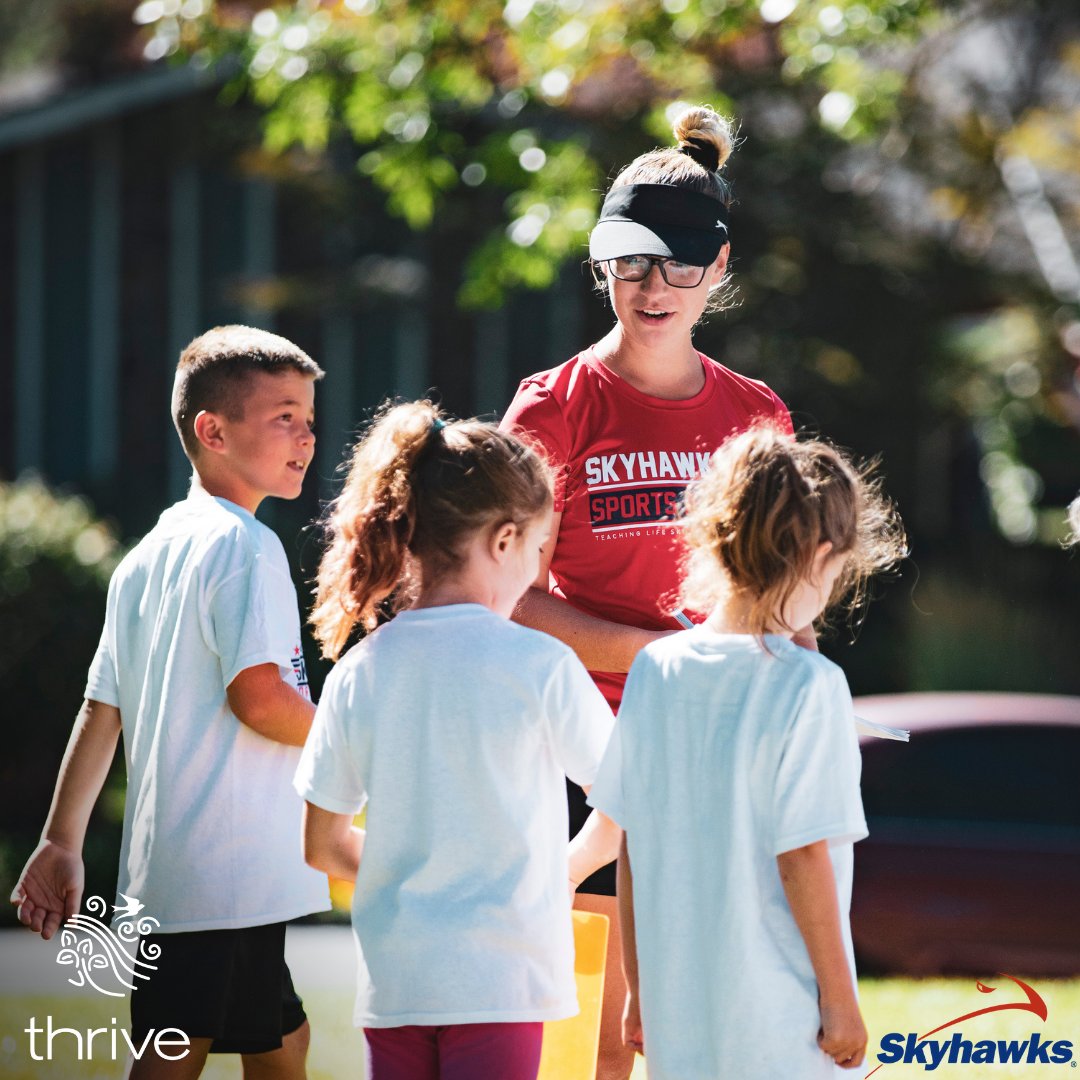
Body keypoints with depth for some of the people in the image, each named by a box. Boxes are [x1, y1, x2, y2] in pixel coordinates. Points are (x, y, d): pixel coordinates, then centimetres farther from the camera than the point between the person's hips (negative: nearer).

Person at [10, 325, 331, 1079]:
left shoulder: (147, 557, 17)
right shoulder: (245, 546, -10)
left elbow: (102, 710, 16)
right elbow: (259, 697, -20)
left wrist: (62, 842, 16)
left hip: (161, 868, 9)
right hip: (226, 874, -9)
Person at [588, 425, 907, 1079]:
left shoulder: (654, 670, 2)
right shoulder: (806, 686, -13)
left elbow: (633, 849, 7)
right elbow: (801, 856, -14)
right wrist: (839, 998, -5)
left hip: (675, 1018, 5)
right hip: (777, 1028, -5)